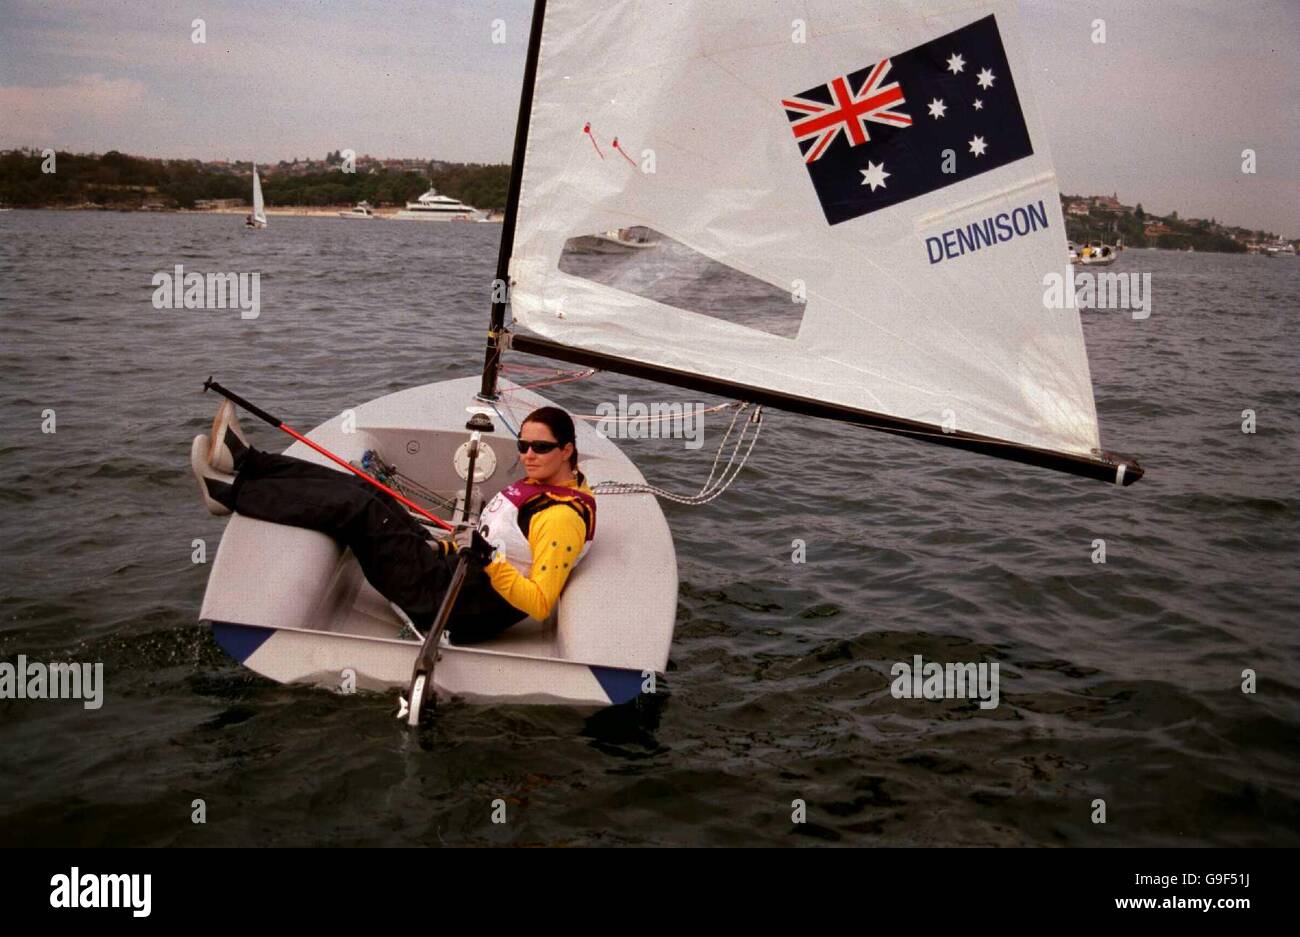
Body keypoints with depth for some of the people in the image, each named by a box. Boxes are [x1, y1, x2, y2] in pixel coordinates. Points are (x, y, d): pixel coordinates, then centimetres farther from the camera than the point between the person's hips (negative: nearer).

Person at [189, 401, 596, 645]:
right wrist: (452, 544, 19)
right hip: (448, 563, 10)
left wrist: (490, 561, -33)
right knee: (359, 489, 3)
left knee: (354, 507, -16)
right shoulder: (543, 482, 13)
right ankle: (245, 461, 9)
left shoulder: (564, 516, -18)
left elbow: (540, 605, -23)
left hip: (456, 608, -10)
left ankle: (229, 493, -6)